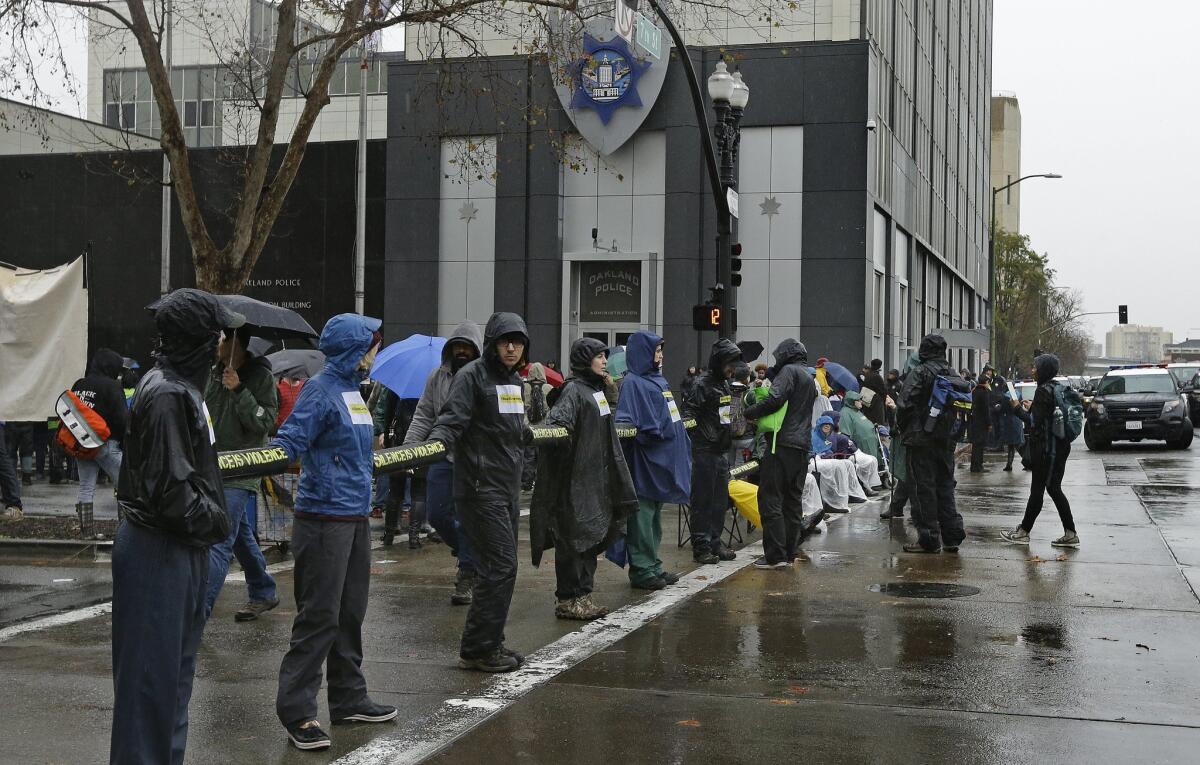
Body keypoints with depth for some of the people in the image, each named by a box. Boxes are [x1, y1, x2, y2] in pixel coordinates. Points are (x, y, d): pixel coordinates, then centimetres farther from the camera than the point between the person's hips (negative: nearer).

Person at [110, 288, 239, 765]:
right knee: (151, 672, -1)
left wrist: (210, 518, 10)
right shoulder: (167, 394, -20)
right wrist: (214, 521, -12)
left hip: (181, 547, 10)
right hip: (159, 551, -10)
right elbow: (169, 486, -25)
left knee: (176, 667, 19)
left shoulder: (181, 385, 12)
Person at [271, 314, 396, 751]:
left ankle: (348, 698, 26)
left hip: (356, 517, 9)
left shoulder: (353, 390, 13)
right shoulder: (321, 390, -12)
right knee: (320, 617, -5)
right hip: (325, 519, -9)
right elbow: (289, 442, -18)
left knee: (351, 613, 15)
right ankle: (297, 712, 2)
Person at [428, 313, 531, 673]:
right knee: (500, 567, -10)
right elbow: (451, 419, -21)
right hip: (481, 487, -9)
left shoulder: (514, 380, 17)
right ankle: (477, 649, -1)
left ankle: (490, 643, 22)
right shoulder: (472, 376, -10)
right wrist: (435, 443, -37)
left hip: (508, 487, 9)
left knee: (501, 567, 12)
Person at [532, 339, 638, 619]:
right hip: (576, 477, -10)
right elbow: (556, 421, -27)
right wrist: (559, 429, -43)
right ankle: (567, 599, 1)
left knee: (592, 535, 13)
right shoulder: (573, 390, -12)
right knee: (574, 536, -5)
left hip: (596, 477, 10)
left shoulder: (597, 389, 16)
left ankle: (582, 594, 21)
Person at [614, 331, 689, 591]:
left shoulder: (657, 380, 15)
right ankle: (641, 570, 1)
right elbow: (626, 423, -20)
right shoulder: (633, 382, -11)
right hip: (645, 462, -9)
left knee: (655, 515, 15)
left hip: (663, 460, 9)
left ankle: (652, 566, 22)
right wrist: (652, 433, -28)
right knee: (643, 515, -4)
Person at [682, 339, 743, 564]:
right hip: (705, 451, -9)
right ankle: (701, 547, 2)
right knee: (703, 500, -3)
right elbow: (688, 413, -19)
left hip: (722, 451, 9)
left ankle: (715, 542, 22)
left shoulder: (725, 384, 16)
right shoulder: (702, 384, -12)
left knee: (721, 500, 13)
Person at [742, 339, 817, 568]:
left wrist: (750, 412, -5)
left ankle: (775, 555, -11)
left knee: (770, 498, -7)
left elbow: (775, 399, -18)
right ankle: (791, 552, 14)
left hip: (783, 444, -9)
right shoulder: (810, 377, 24)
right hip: (802, 446, 9)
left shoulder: (789, 370, -4)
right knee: (793, 500, 12)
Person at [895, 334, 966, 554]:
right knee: (945, 486, 14)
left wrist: (904, 430, -1)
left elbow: (905, 404, -16)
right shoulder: (953, 375, 8)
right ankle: (952, 536, 15)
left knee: (924, 488, -1)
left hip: (922, 439, -6)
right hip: (946, 441, 6)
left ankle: (929, 539, -1)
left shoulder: (919, 373, -10)